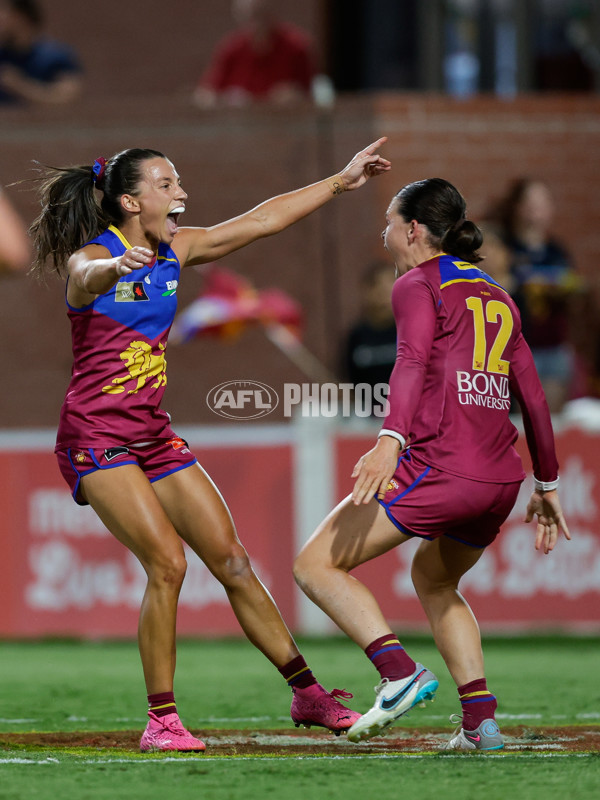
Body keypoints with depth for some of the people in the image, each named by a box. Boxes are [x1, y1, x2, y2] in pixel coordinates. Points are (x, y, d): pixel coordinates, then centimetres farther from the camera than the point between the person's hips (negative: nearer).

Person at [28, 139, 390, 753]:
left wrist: (341, 182, 15)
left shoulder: (172, 251, 7)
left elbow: (262, 220, 14)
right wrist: (116, 266, -63)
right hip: (96, 438, -7)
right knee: (167, 562, -21)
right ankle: (160, 720, -12)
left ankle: (306, 693, 15)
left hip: (154, 435, 7)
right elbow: (88, 275, -39)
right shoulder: (93, 257, -13)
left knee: (232, 560, 5)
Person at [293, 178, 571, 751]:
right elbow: (532, 397, 23)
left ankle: (399, 671, -19)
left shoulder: (418, 285, 1)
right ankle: (480, 723, 17)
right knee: (433, 578, 30)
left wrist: (391, 438, -33)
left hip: (438, 467, -8)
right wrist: (547, 485, 30)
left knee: (316, 564, 0)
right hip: (501, 478, 8)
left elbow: (414, 362, -18)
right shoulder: (496, 296, 22)